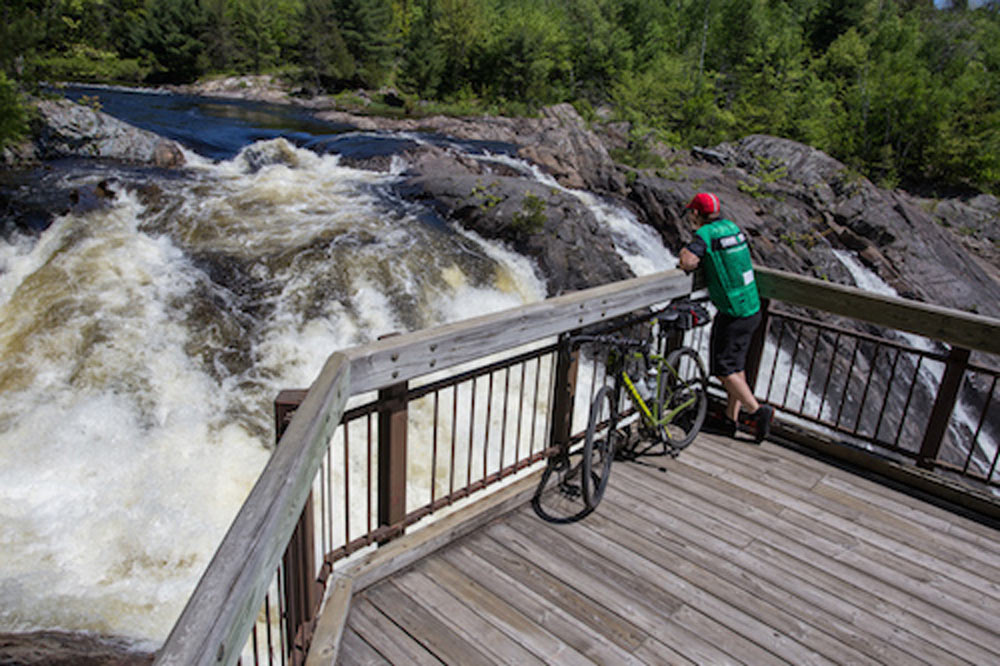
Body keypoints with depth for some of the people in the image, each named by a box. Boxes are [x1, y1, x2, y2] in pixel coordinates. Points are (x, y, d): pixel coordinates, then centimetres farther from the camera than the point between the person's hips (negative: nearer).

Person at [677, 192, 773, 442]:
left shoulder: (705, 234, -15)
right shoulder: (732, 227, 9)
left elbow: (688, 262, -30)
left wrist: (685, 251, -7)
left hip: (733, 313, -8)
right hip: (752, 308, 8)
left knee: (723, 368, 1)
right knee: (736, 364, 16)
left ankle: (757, 410, -3)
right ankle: (732, 419, 24)